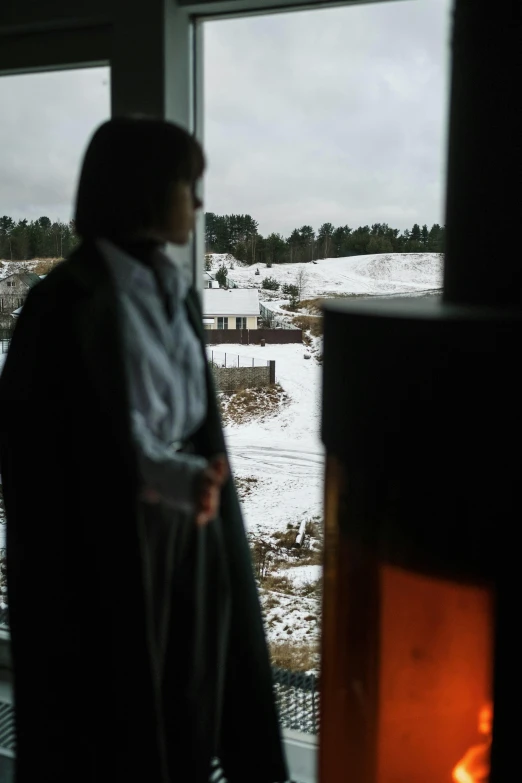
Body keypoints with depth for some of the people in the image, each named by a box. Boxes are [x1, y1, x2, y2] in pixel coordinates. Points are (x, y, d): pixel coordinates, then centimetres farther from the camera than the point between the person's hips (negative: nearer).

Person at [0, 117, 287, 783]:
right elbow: (62, 444, -16)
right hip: (107, 547, -7)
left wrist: (196, 481, -2)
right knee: (111, 712, 10)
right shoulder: (70, 300, -17)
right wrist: (176, 479, -18)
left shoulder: (175, 293, 7)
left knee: (188, 697, 18)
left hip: (188, 535, 7)